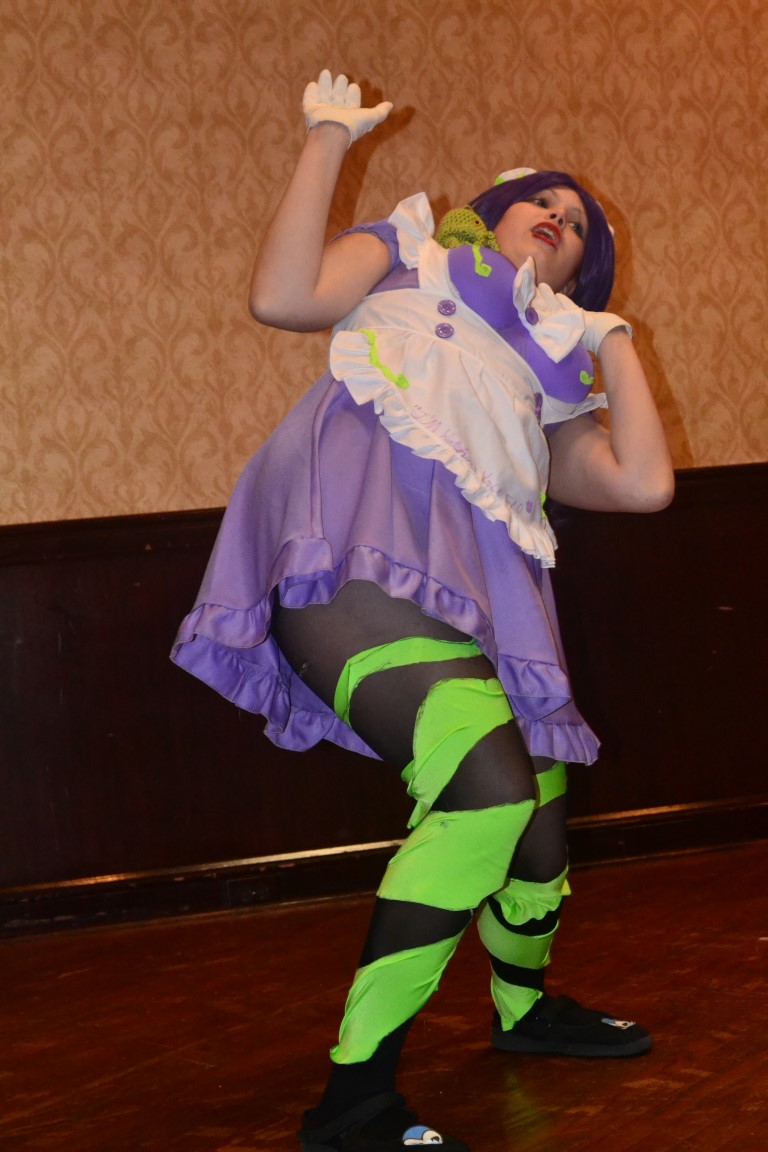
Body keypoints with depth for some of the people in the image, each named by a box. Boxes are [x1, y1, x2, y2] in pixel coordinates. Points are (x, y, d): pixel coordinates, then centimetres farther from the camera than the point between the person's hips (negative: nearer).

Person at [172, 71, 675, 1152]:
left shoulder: (544, 390, 36)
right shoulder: (409, 258, 25)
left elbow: (642, 483, 18)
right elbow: (283, 297, 4)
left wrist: (613, 341, 29)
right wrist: (328, 140, 9)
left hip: (469, 578, 7)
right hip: (361, 536, -7)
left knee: (537, 819, 9)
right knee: (492, 789, -27)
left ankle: (525, 1007, 41)